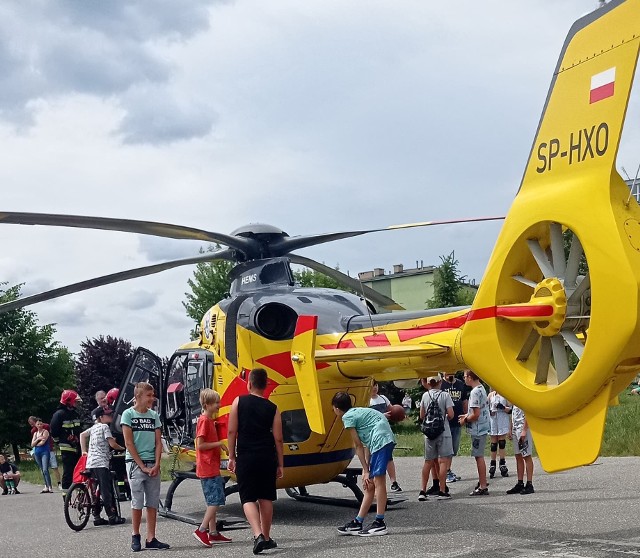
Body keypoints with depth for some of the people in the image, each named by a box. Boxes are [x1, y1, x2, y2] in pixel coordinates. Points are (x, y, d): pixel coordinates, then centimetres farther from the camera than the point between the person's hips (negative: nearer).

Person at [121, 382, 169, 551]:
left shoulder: (154, 415, 9)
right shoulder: (128, 414, -3)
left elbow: (158, 442, 8)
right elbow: (129, 443, -7)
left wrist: (156, 465, -5)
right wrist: (142, 466, -10)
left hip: (153, 465, 4)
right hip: (135, 463, -4)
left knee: (153, 503, 3)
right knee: (137, 502, -1)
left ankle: (151, 539, 7)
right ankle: (135, 536, 12)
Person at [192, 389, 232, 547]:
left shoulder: (210, 420, 16)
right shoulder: (204, 421, -14)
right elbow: (200, 445, -19)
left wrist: (219, 446, 11)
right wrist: (218, 444, -15)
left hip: (212, 468, 10)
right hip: (208, 469, -10)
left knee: (213, 501, 12)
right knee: (216, 500, -12)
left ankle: (213, 533, 16)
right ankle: (201, 530, -10)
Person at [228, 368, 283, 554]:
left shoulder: (239, 402, -1)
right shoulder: (272, 408, 2)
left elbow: (232, 431, -3)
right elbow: (278, 439, 2)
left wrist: (231, 457, 5)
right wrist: (280, 464, 10)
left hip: (245, 457, -2)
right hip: (267, 457, 2)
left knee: (248, 499, 1)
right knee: (266, 498, 14)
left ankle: (258, 535, -17)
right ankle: (266, 538, 22)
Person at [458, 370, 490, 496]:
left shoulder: (475, 392, -20)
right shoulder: (482, 388, 11)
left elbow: (476, 415, -23)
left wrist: (465, 420, -7)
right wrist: (467, 415, 15)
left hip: (477, 429, -10)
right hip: (482, 427, 10)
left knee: (479, 457, -4)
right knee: (479, 456, 19)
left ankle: (483, 487, 0)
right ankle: (482, 482, 30)